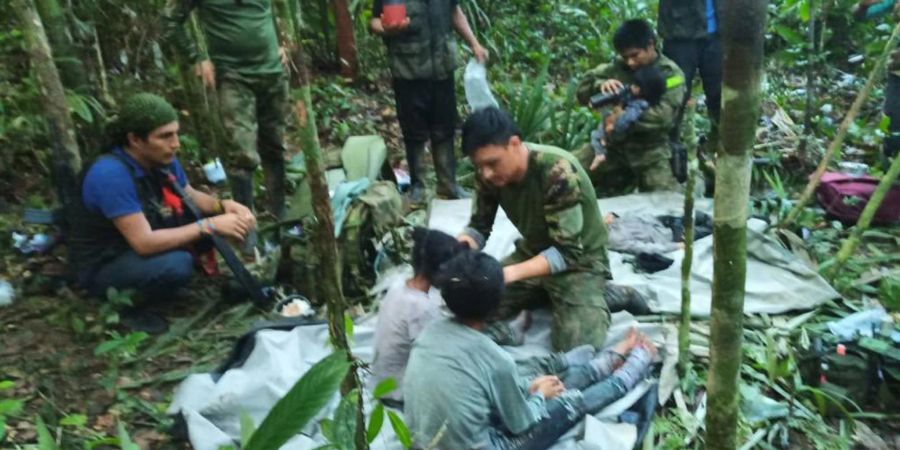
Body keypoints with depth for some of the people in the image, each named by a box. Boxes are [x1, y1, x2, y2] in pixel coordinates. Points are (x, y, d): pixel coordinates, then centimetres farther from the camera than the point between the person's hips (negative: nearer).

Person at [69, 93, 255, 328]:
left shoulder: (162, 159, -9)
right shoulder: (111, 174, -32)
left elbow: (191, 197, 6)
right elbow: (145, 243, -34)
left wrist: (225, 206, -15)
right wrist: (210, 225, -32)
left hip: (143, 241, 8)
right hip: (104, 266, -7)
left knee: (206, 213, -6)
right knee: (177, 264, -34)